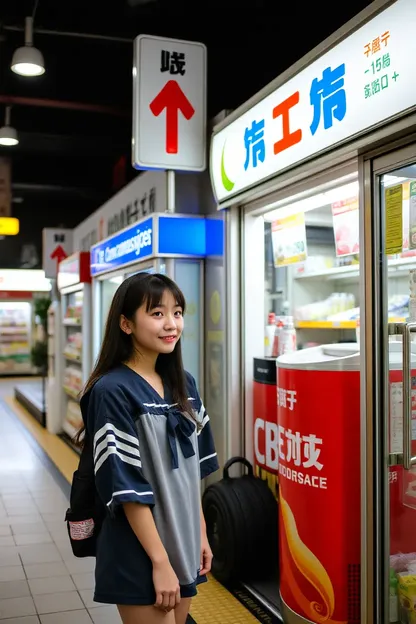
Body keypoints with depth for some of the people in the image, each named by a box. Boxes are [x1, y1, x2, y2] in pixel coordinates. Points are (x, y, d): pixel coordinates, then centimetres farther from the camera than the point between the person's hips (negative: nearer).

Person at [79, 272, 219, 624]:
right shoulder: (112, 391, -17)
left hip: (183, 547, 7)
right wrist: (160, 560, -17)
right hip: (140, 558, -7)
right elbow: (127, 487, -18)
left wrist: (200, 535, 10)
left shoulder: (184, 385, 4)